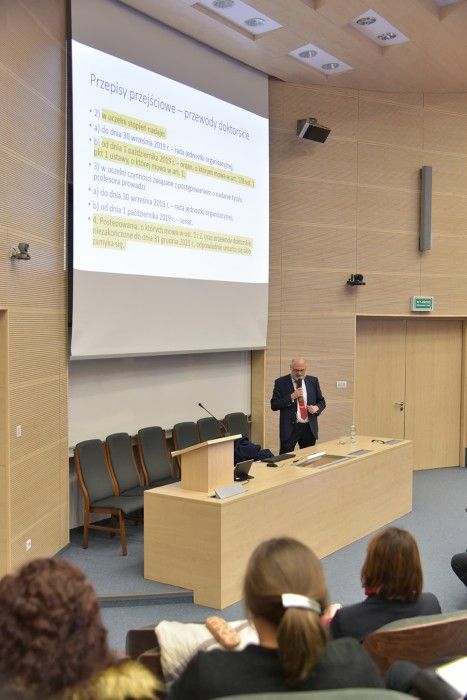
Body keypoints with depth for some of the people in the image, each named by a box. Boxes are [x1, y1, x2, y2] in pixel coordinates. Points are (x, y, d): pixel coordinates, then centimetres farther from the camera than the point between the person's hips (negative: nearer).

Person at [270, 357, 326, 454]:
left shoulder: (313, 381, 8)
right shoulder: (281, 382, -2)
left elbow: (321, 401, 15)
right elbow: (274, 405, -7)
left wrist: (317, 408, -7)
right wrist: (291, 397, -17)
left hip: (309, 428, 3)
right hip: (289, 428, -3)